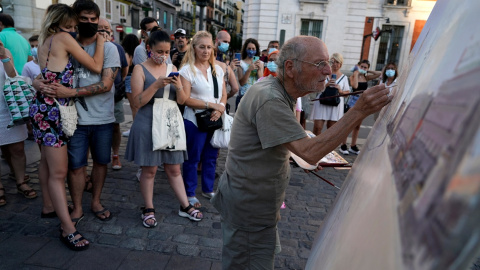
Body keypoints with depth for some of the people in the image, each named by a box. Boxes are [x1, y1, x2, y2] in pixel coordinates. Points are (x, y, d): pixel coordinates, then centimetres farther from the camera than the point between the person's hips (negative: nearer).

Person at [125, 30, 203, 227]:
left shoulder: (172, 69, 8)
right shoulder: (140, 69, -3)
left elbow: (181, 100, 7)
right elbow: (138, 101, -11)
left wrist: (178, 87, -14)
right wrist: (156, 85, -21)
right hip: (148, 125, -3)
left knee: (174, 168, 12)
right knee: (149, 169, 6)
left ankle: (185, 206, 22)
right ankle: (148, 209, 22)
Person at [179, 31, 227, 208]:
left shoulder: (218, 69, 9)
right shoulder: (187, 70, -7)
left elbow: (224, 94, 8)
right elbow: (186, 99, -13)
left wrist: (220, 109, -12)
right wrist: (210, 105, -16)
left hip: (216, 120, 5)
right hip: (195, 121, -5)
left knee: (211, 157, 14)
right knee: (193, 158, 6)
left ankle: (208, 189, 31)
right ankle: (190, 193, 22)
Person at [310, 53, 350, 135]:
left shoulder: (343, 77, 10)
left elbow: (348, 92, 11)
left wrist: (340, 91, -9)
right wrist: (325, 85, -13)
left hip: (335, 105, 1)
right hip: (322, 102, -1)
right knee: (317, 127, -9)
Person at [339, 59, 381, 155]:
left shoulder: (366, 77, 9)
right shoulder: (353, 76, -5)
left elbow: (379, 73, 5)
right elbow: (355, 86, -24)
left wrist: (367, 71, 2)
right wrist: (356, 74, -15)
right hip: (354, 100, -6)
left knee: (358, 126, 11)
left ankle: (353, 146, 19)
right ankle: (343, 145, 2)